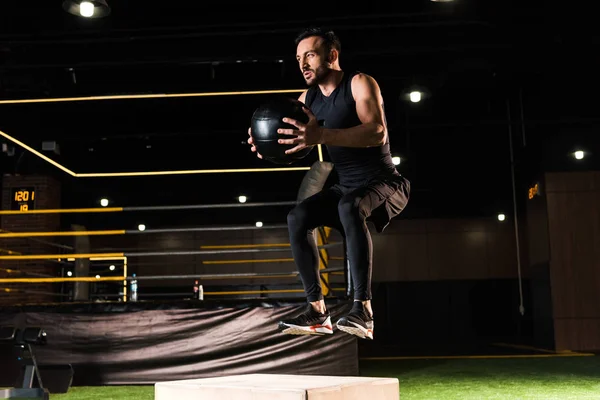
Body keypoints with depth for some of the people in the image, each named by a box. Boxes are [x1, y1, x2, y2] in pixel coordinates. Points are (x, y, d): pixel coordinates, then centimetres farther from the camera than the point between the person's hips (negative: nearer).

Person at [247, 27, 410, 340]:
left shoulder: (360, 83, -13)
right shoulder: (308, 98, 7)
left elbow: (377, 133, -30)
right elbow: (289, 142, 6)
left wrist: (321, 135, -44)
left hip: (383, 183, -6)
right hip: (346, 187, 7)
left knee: (349, 207, -36)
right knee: (297, 218, -14)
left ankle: (363, 309, -35)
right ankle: (317, 310, -11)